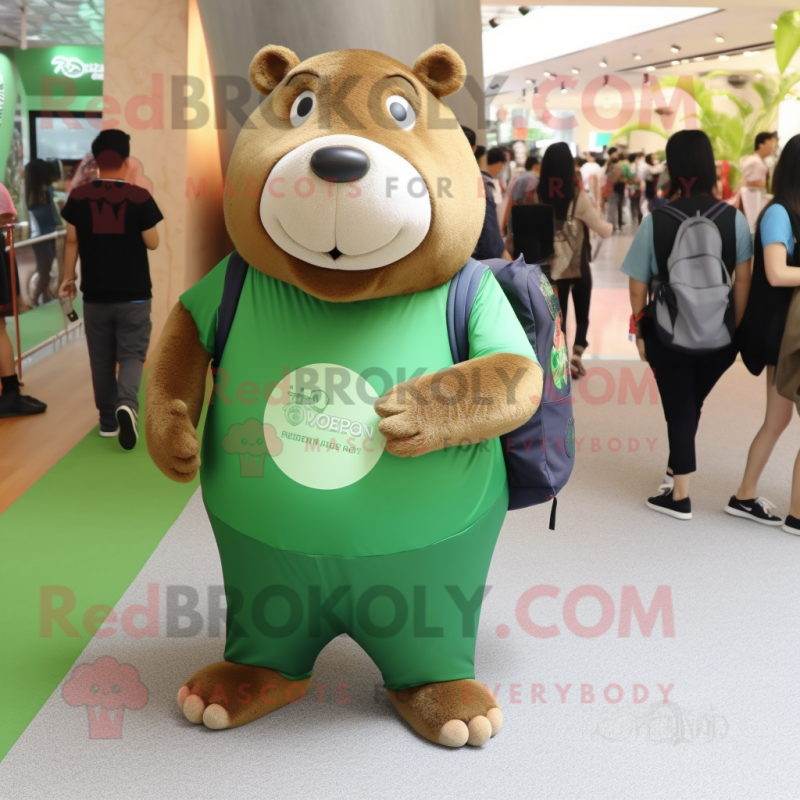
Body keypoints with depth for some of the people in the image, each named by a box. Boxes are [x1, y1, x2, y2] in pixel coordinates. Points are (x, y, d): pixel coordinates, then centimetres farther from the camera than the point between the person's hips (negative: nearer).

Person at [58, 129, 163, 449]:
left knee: (102, 360, 13)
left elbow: (72, 241, 2)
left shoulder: (78, 197, -3)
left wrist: (68, 278, 14)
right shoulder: (140, 197, -9)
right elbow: (152, 243, -5)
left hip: (95, 295, 2)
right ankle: (127, 403, -21)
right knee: (132, 355, 5)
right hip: (134, 295, -2)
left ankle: (108, 420, 21)